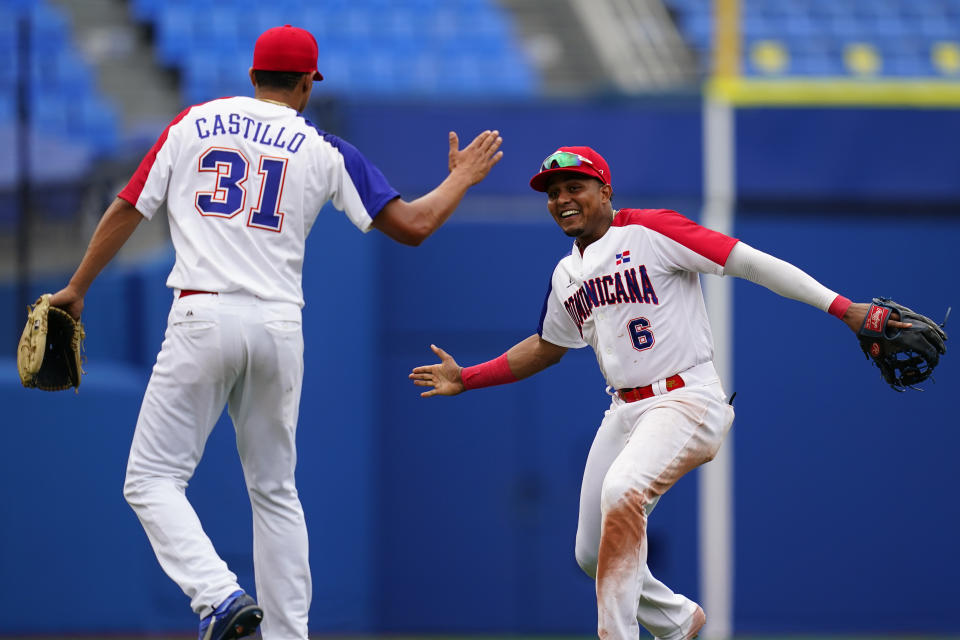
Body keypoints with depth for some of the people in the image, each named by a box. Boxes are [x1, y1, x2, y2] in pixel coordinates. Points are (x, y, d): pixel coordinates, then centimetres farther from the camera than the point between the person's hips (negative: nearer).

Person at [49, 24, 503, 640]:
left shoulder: (194, 123, 9)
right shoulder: (324, 150, 9)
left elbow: (127, 211, 9)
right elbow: (413, 225, 6)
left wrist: (77, 288, 19)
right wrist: (462, 178, 25)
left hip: (203, 318, -2)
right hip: (280, 329, 2)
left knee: (154, 478, -1)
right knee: (275, 490, 16)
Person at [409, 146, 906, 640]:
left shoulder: (650, 231, -8)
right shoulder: (566, 275, 15)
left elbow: (749, 262, -14)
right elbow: (546, 347, 32)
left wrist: (843, 308, -22)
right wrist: (466, 379, 23)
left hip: (686, 400, -8)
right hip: (624, 411, 8)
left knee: (622, 491, -34)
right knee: (592, 555, 8)